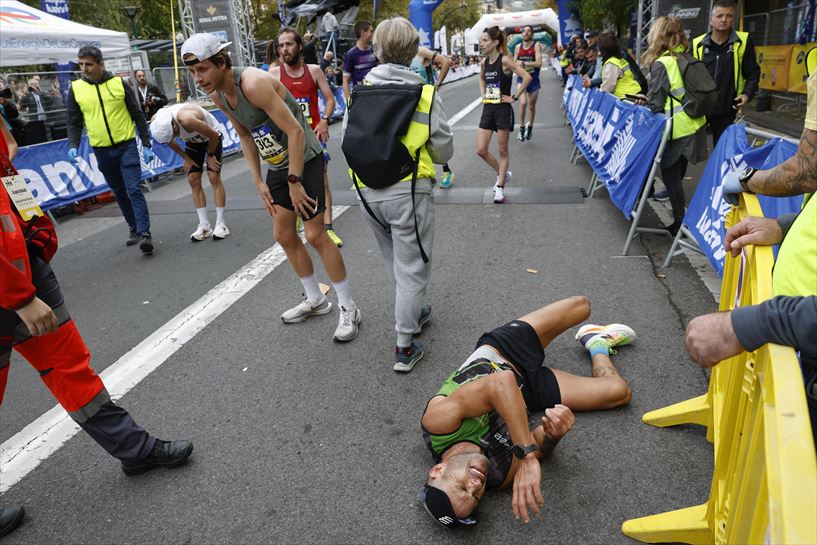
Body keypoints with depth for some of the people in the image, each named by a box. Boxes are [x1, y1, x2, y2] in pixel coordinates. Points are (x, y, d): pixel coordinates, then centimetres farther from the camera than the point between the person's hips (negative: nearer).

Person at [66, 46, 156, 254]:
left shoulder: (119, 83, -2)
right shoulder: (76, 89, 3)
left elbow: (138, 116, 2)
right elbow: (74, 123, 7)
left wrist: (146, 145, -1)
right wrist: (73, 146, -9)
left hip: (127, 146, -3)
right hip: (102, 151, 3)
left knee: (134, 190, -11)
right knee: (120, 193, 12)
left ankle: (144, 234, -12)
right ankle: (134, 229, 25)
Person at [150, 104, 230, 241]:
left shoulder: (186, 119, -41)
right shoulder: (157, 123, -22)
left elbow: (214, 135, -27)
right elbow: (170, 142, 1)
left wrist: (210, 155, -13)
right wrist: (186, 158, -1)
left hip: (211, 137, -6)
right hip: (193, 141, 6)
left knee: (214, 177, -13)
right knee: (193, 180, -3)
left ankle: (221, 224, -9)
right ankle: (204, 226, 0)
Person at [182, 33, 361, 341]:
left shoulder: (254, 84, -26)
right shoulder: (218, 95, 0)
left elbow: (295, 131, -27)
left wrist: (294, 182, -23)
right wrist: (259, 182, 7)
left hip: (305, 159, -9)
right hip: (277, 165, 9)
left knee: (315, 235, -10)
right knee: (284, 236, 11)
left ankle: (349, 309, 4)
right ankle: (315, 300, 27)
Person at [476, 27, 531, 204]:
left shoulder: (504, 60, -13)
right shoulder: (484, 62, 6)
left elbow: (527, 77, -20)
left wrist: (514, 97, -16)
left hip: (503, 109, -6)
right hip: (488, 109, 6)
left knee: (503, 151, 4)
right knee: (481, 150, 2)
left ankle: (500, 187, 14)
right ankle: (502, 173, 26)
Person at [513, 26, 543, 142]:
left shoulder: (536, 45, -8)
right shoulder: (518, 47, 2)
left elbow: (538, 63, -19)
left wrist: (523, 63, -19)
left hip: (533, 80, 0)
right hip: (521, 79, 1)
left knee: (531, 106, 12)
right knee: (523, 103, -23)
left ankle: (530, 126, 38)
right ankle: (522, 127, -5)